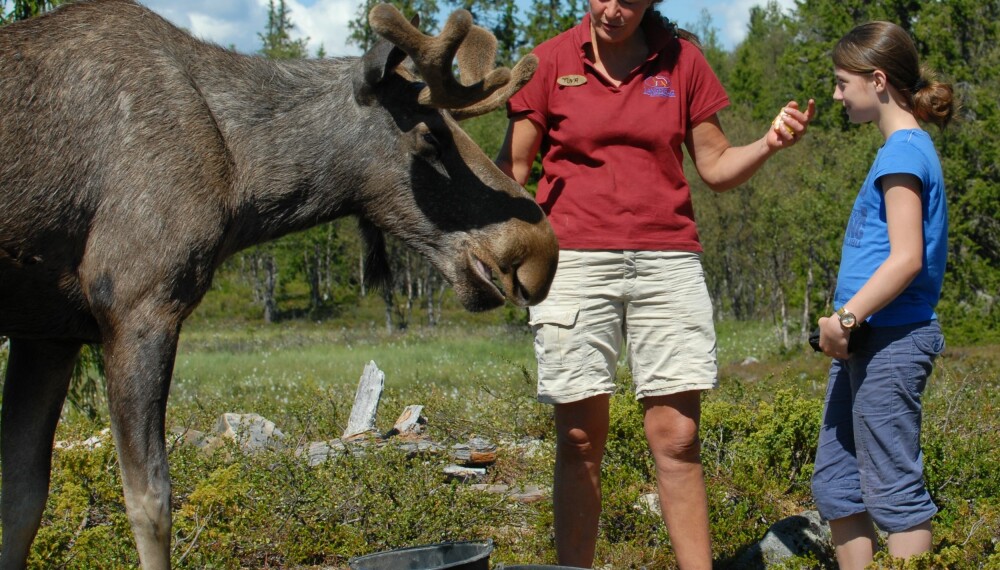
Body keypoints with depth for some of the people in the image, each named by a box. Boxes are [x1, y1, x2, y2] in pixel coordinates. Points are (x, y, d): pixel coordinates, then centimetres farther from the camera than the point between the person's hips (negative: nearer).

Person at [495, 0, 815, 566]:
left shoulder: (682, 59, 8)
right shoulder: (551, 61, 5)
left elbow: (715, 166, 11)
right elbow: (512, 168, 5)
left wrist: (767, 144, -8)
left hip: (668, 263, 1)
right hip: (575, 262, -1)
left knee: (678, 438, -2)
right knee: (580, 439, 1)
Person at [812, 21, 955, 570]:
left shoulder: (903, 150, -12)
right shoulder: (904, 148, 17)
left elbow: (907, 257, -21)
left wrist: (847, 316, -20)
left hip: (890, 338, -10)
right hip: (865, 339, 10)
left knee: (895, 489, -5)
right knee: (834, 482, 13)